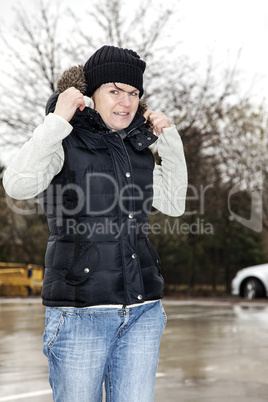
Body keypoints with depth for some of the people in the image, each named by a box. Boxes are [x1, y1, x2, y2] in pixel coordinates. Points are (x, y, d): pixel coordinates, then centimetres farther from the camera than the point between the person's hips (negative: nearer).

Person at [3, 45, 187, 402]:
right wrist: (58, 120, -19)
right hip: (80, 313, -5)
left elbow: (174, 204, 22)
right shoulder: (66, 142, -5)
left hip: (143, 311, 5)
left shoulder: (137, 147, 12)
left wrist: (170, 140, 12)